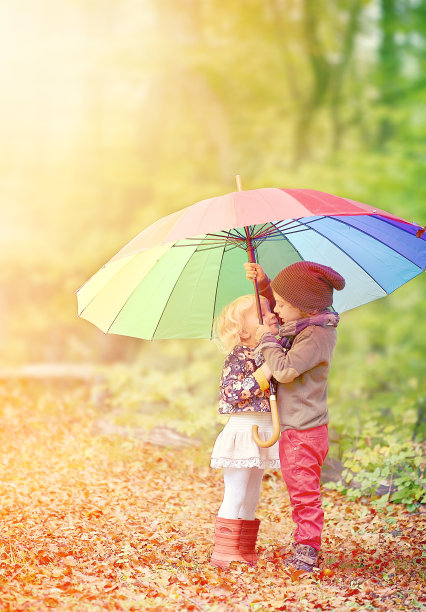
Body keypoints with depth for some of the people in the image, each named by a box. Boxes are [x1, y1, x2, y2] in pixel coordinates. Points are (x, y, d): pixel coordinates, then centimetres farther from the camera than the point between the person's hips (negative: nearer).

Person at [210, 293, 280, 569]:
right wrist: (263, 374, -25)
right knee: (236, 495, -5)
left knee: (252, 496, 13)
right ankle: (224, 552, 0)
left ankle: (246, 551, 19)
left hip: (264, 432, 8)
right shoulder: (238, 357, -13)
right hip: (243, 430, -8)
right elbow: (231, 393, -22)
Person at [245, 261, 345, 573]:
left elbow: (284, 370, -28)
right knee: (298, 489, 17)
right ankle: (305, 543, 26)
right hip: (293, 429, 10)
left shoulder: (317, 335, -21)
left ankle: (307, 550, 2)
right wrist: (262, 282, 14)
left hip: (305, 432, -10)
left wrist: (268, 339, -15)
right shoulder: (300, 324, 8)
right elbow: (278, 310, 29)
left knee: (304, 490, -4)